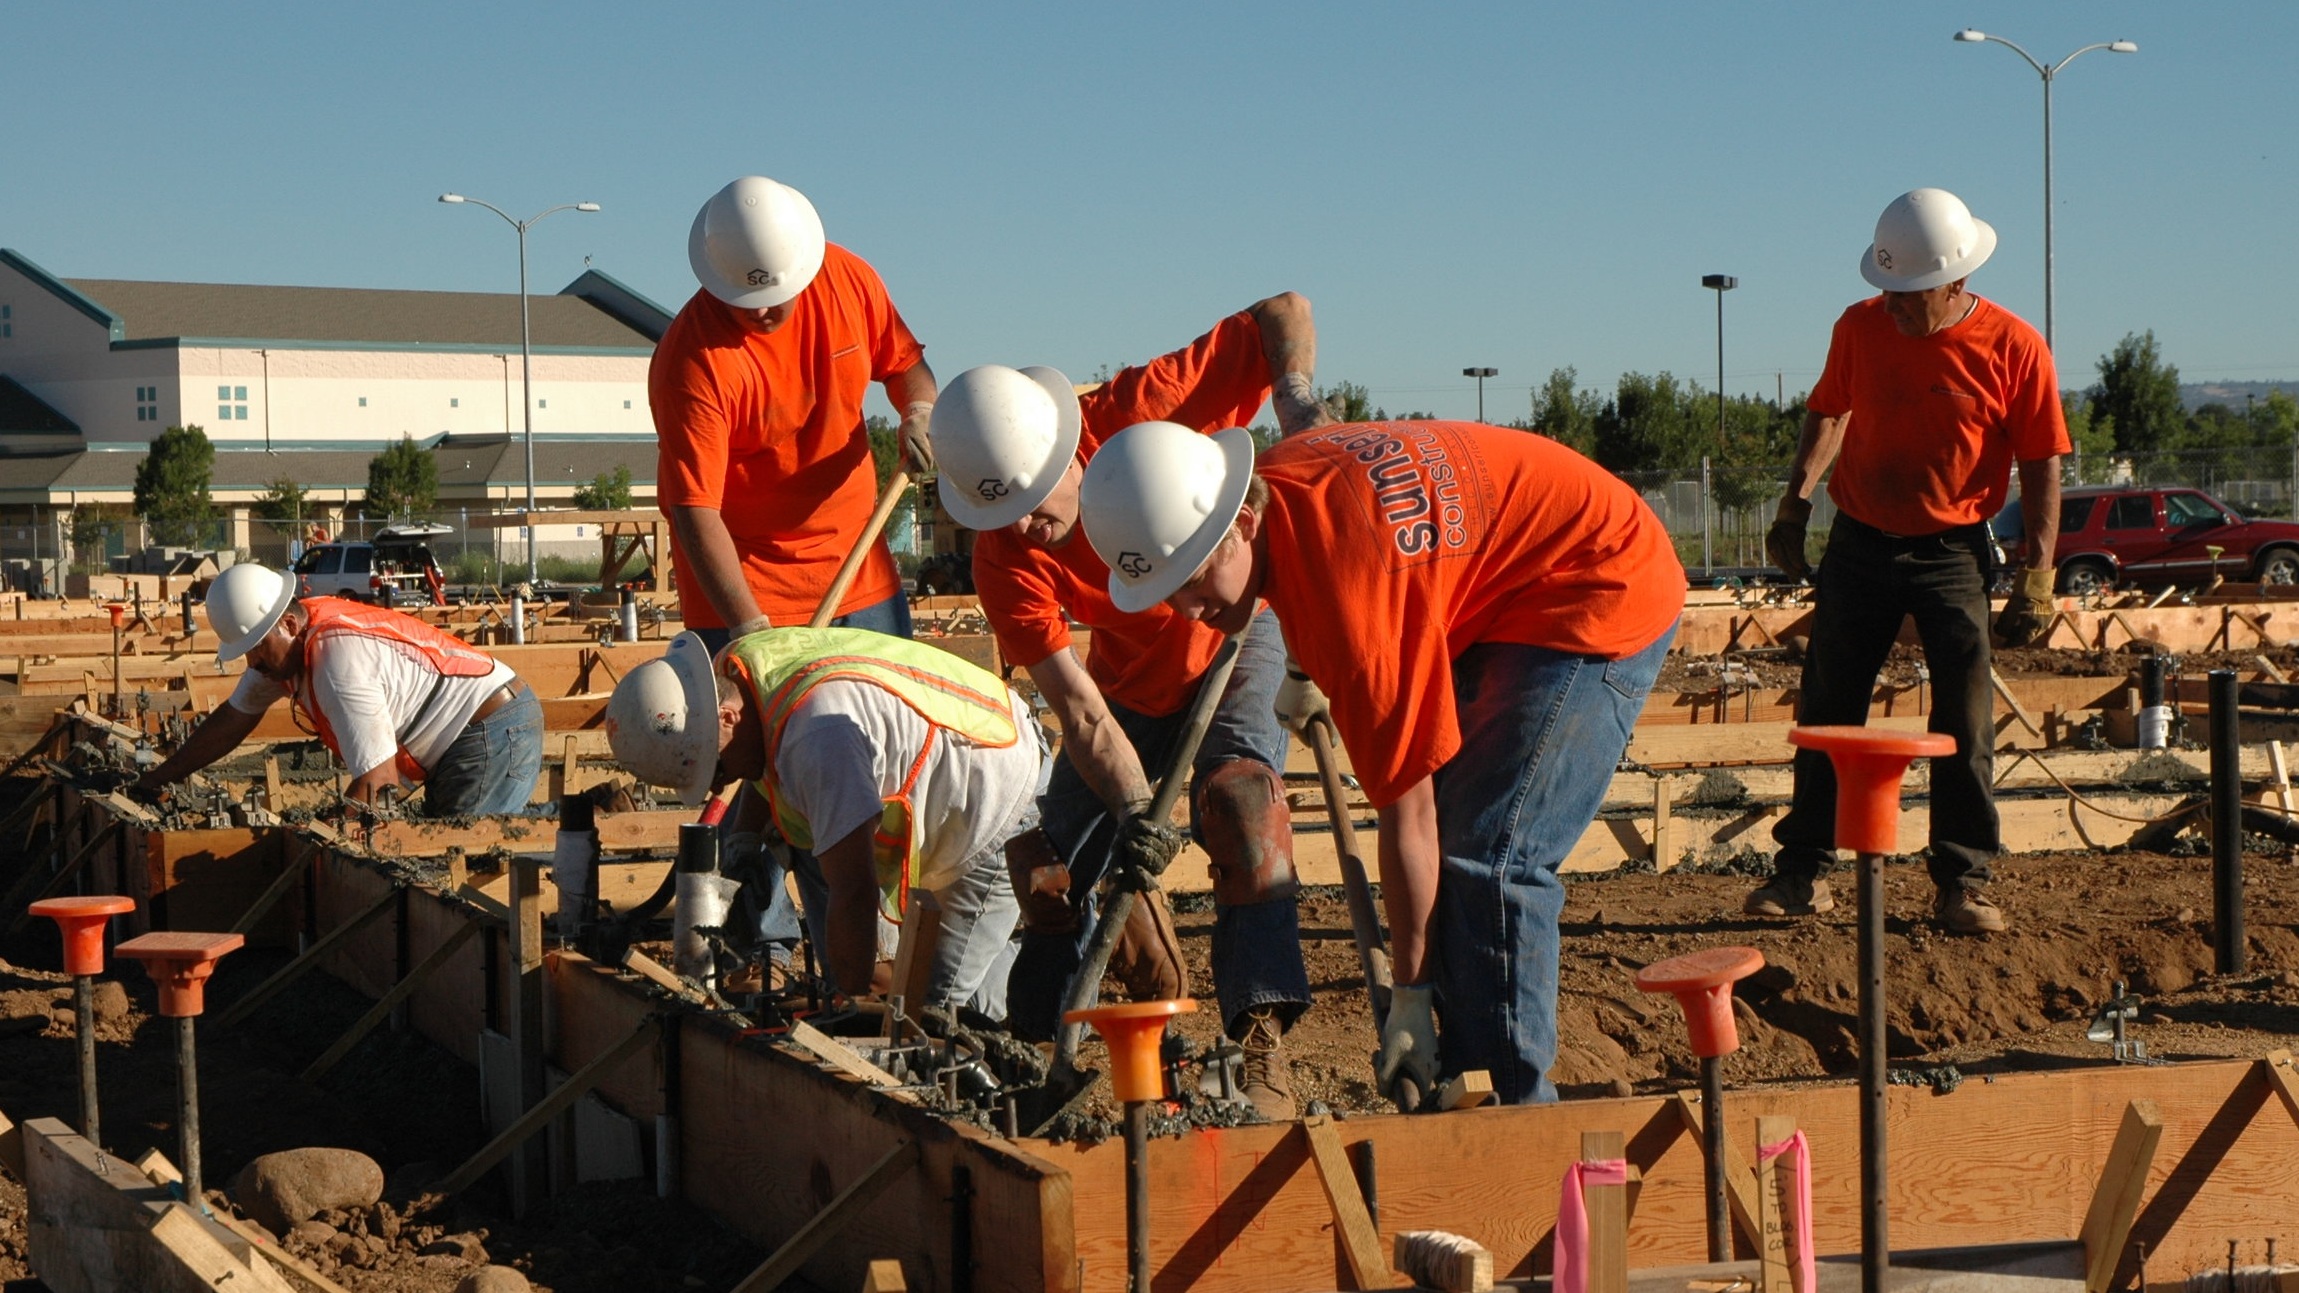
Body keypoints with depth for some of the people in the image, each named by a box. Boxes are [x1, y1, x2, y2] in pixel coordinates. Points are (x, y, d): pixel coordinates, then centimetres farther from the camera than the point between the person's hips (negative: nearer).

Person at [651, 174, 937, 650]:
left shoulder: (849, 279, -7)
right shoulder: (693, 361, -24)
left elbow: (904, 363, 12)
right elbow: (696, 512, -27)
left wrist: (919, 414, -12)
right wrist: (749, 628, -35)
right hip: (743, 581, -5)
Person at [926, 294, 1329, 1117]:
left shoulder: (1141, 415, -30)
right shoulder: (1004, 564, -25)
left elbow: (1283, 315, -23)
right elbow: (1079, 706, -31)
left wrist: (1295, 402, -41)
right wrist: (1132, 809, -46)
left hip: (1239, 634, -3)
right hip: (1134, 683, 3)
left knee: (1235, 789, -30)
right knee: (1048, 857, 0)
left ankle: (1261, 1047, -35)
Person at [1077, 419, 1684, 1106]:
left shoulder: (1346, 588, -34)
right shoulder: (1277, 482, -8)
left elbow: (1407, 810, -27)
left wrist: (1409, 997, -20)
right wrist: (1314, 681, 12)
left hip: (1605, 590, -10)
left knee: (1488, 860, -16)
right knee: (1450, 847, 4)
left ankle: (1520, 1111, -10)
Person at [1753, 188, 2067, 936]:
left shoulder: (2013, 349, -11)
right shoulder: (1860, 329, -4)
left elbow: (2042, 465, -6)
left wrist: (2037, 576, -10)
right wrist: (1795, 505, 9)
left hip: (1953, 552, -3)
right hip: (1858, 544, 3)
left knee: (1965, 724, -4)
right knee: (1826, 712, 7)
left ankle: (1961, 882, 3)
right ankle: (1803, 870, 16)